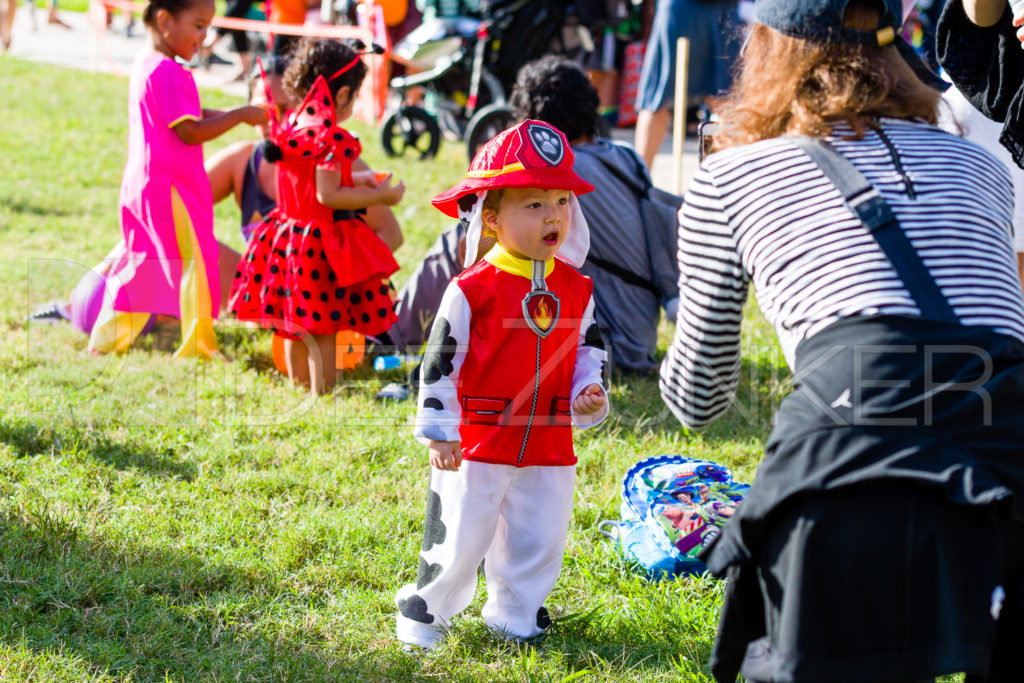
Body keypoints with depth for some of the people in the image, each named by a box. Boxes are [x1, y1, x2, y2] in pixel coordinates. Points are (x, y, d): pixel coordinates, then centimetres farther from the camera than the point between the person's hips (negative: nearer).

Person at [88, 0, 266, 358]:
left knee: (139, 261, 17)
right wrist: (240, 115, -15)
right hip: (170, 188, -10)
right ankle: (197, 348, 5)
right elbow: (190, 131, -22)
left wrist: (231, 115, 5)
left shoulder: (144, 65, 12)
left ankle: (105, 339, 20)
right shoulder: (168, 73, -20)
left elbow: (187, 116, 15)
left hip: (139, 183, 10)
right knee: (195, 261, 0)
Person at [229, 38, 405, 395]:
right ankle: (321, 393, 7)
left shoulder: (290, 125, 4)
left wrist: (355, 181, 20)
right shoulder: (330, 138, -23)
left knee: (294, 325, 19)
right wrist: (379, 196, -18)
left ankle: (299, 385, 31)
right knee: (322, 328, 1)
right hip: (321, 244, -8)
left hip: (288, 235, 8)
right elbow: (326, 195, -26)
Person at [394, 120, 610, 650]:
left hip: (549, 446, 5)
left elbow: (589, 348, 16)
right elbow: (439, 362, -8)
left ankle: (515, 615, 31)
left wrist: (588, 394, -3)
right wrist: (438, 431, -10)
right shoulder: (471, 291, -11)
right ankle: (425, 611, 21)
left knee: (539, 539, 12)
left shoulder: (575, 288, 4)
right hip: (478, 443, -4)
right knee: (461, 536, 1)